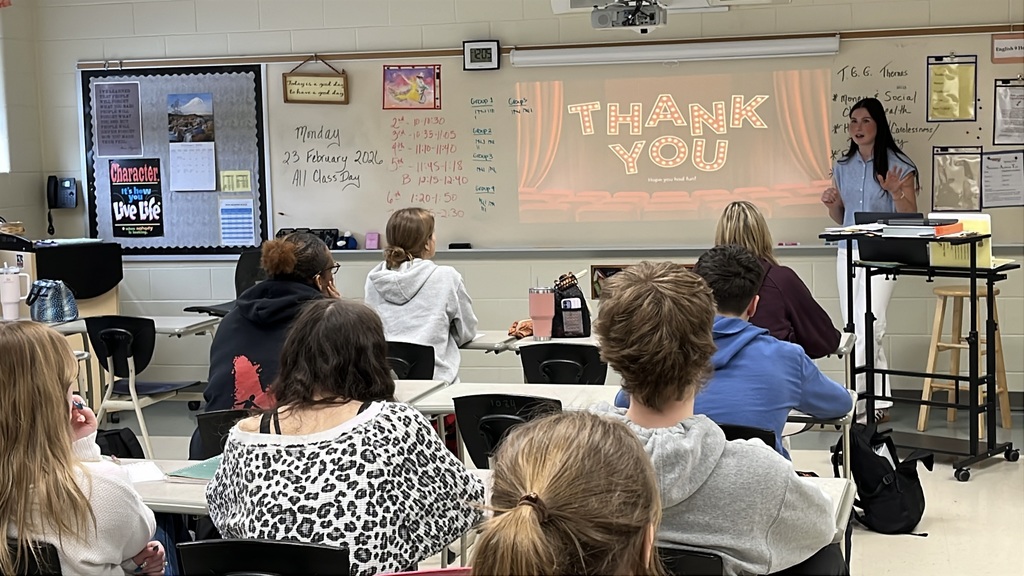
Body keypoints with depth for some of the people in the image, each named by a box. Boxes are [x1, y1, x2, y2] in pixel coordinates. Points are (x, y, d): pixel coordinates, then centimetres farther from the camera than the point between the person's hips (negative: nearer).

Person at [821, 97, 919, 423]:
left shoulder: (899, 165, -3)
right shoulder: (843, 167, 11)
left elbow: (910, 217, -2)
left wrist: (895, 192, -19)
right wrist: (830, 204, -1)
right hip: (848, 252, 6)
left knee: (868, 327, -13)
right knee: (854, 330, 4)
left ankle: (852, 401, -9)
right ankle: (878, 404, 11)